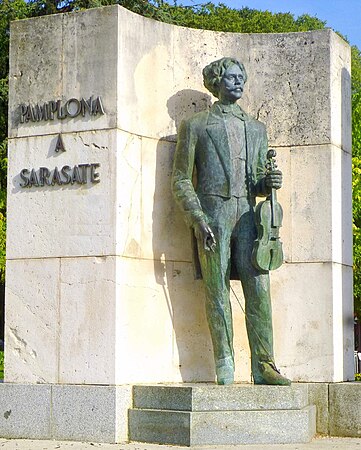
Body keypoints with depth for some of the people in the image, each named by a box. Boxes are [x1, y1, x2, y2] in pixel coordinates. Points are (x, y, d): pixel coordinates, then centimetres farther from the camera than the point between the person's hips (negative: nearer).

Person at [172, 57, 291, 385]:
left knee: (259, 289, -6)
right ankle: (225, 367, 0)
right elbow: (181, 180, 4)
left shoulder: (257, 129, 23)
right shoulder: (195, 126, 10)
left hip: (247, 215, 4)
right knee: (217, 291, -5)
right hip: (212, 214, -3)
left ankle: (264, 366, -3)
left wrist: (269, 182, 0)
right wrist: (197, 218, -10)